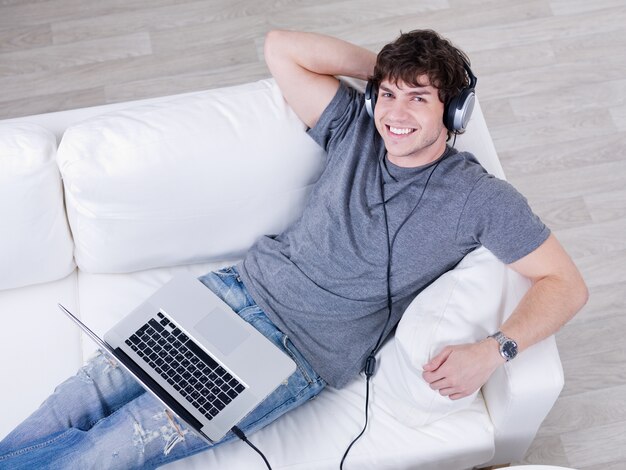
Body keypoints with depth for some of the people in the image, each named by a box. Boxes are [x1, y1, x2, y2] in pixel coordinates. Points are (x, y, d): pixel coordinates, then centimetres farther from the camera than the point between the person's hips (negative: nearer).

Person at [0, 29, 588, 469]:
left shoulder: (477, 197, -8)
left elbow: (567, 285, -9)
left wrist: (493, 350, -25)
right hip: (240, 288, 5)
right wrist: (381, 65, -1)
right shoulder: (357, 128, 3)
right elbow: (280, 47, 0)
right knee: (86, 394, -4)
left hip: (298, 355, -4)